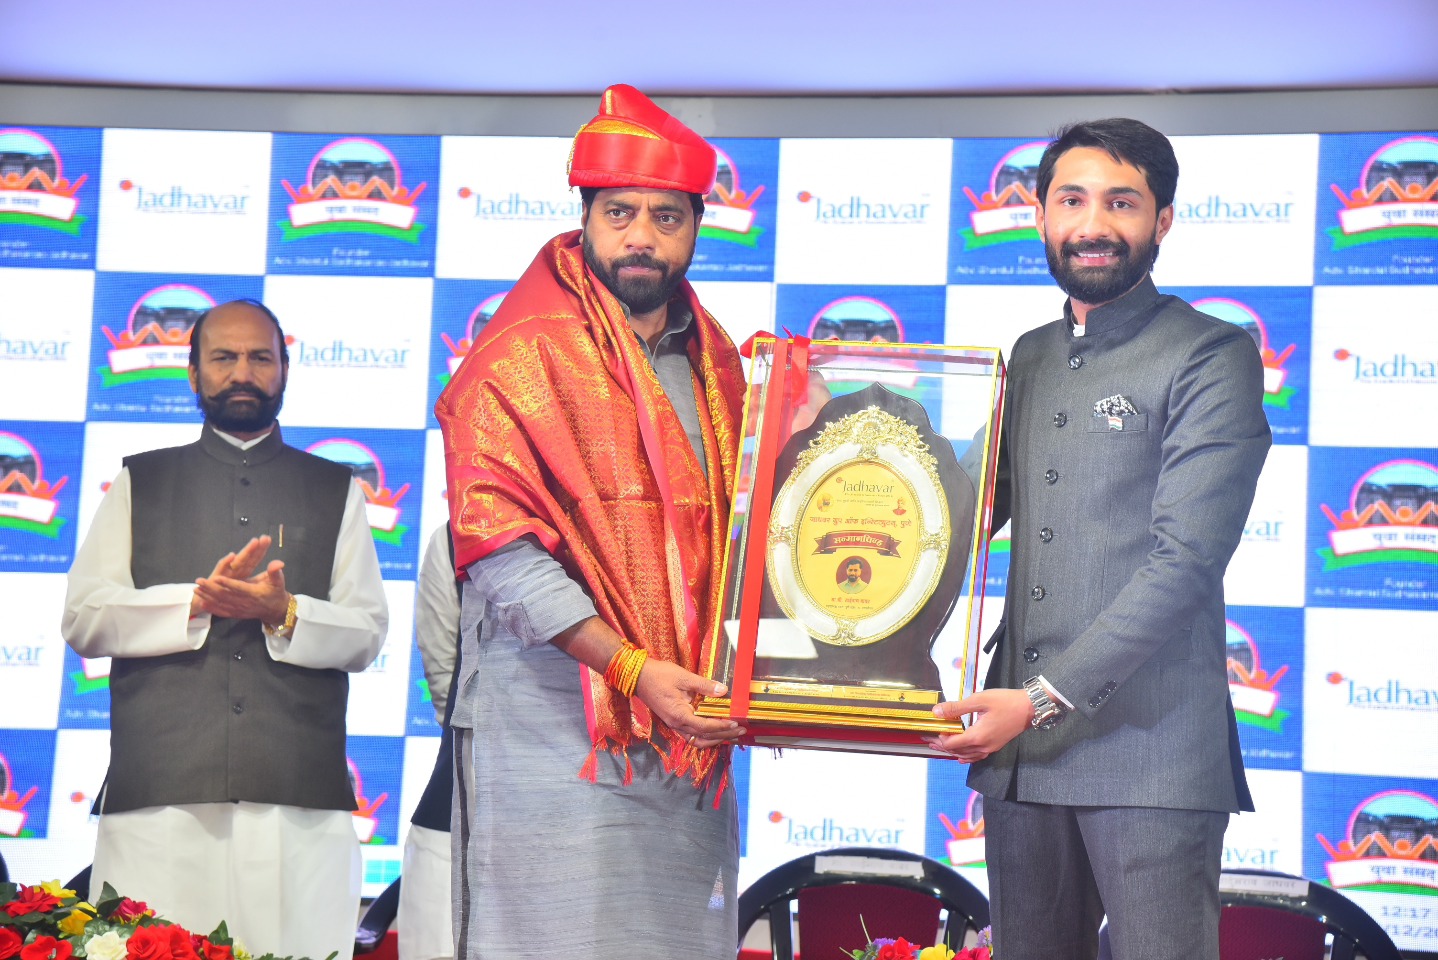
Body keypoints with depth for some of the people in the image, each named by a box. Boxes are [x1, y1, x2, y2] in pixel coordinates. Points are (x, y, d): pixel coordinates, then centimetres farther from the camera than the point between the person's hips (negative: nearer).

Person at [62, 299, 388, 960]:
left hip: (299, 796, 0)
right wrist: (196, 600, -7)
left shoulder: (335, 490, 21)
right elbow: (84, 618, 9)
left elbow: (366, 633, 12)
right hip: (159, 794, 0)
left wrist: (284, 612, -8)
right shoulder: (139, 483, 20)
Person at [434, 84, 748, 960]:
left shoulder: (717, 369, 18)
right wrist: (630, 667, -17)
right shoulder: (524, 358, -2)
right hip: (555, 727, -6)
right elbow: (501, 549, -11)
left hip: (688, 732, 6)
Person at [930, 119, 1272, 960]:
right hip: (1020, 742, 6)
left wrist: (1045, 698, -16)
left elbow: (1185, 560, -13)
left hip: (1150, 751, -6)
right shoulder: (1029, 357, 17)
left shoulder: (1212, 357, -4)